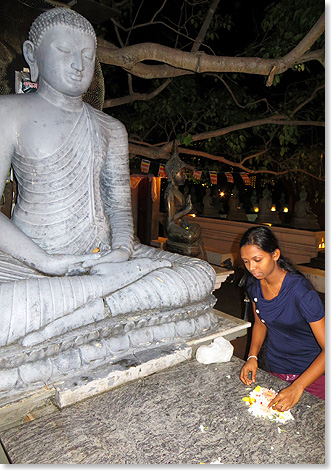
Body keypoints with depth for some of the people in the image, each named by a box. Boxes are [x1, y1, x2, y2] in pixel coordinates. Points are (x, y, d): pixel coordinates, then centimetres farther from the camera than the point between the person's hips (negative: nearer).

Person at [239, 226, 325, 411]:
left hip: (311, 371, -5)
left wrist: (297, 387, -35)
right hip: (274, 370, 5)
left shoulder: (300, 290, -29)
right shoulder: (254, 284, -11)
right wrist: (253, 357, -9)